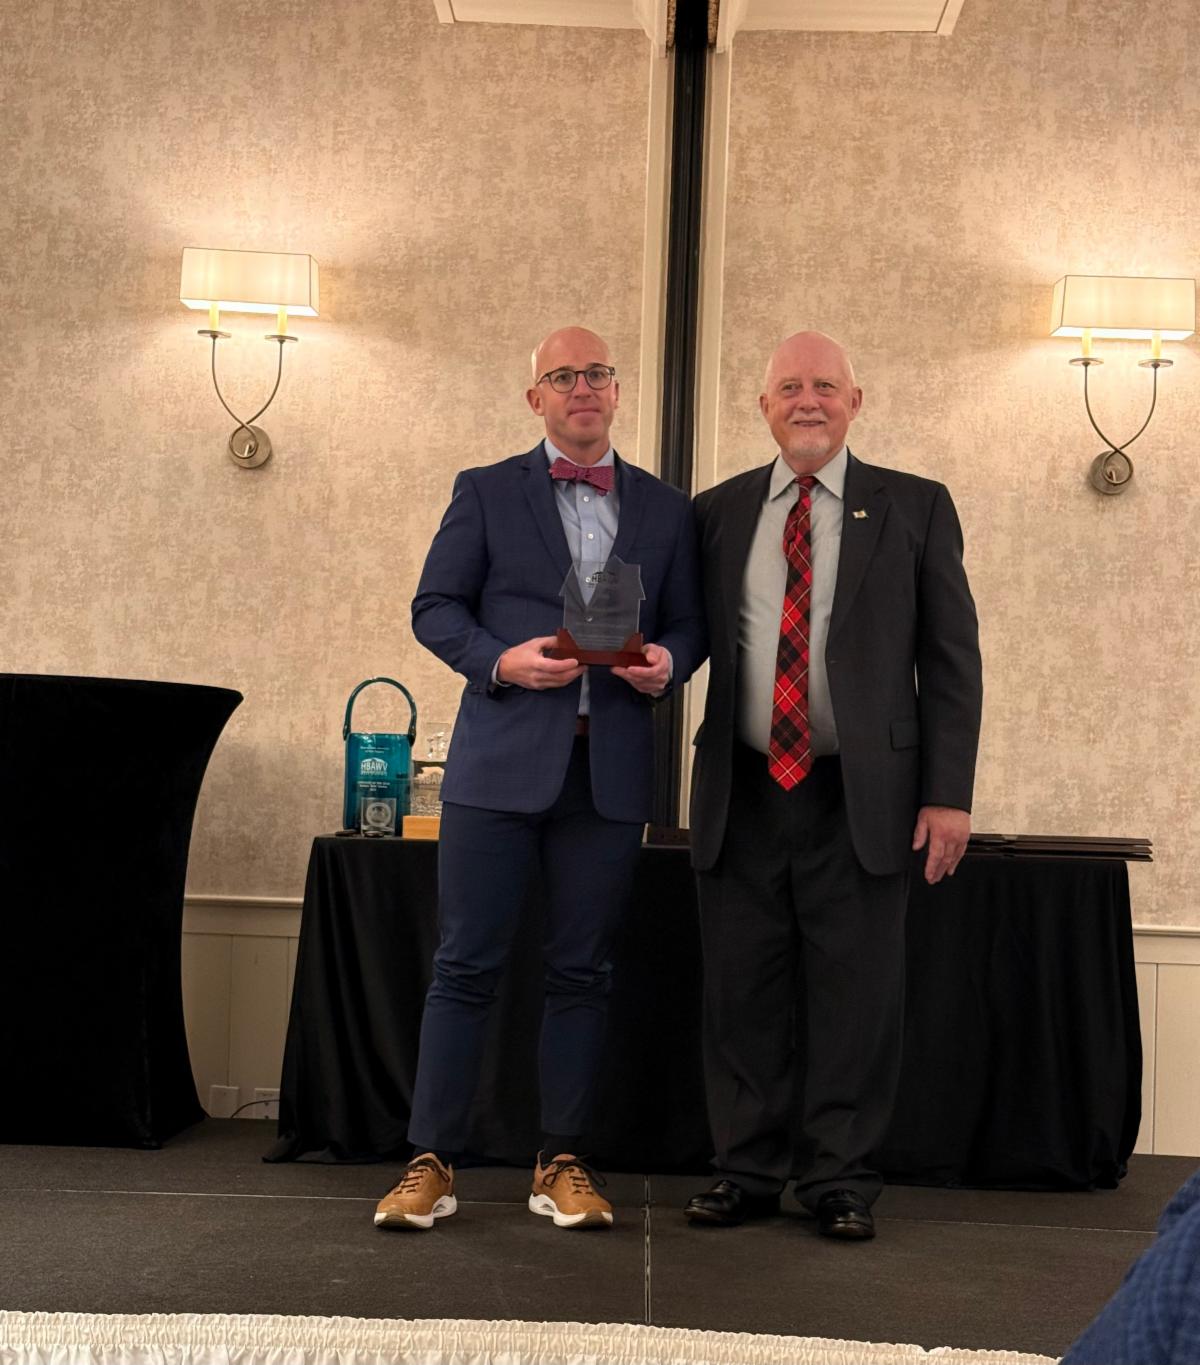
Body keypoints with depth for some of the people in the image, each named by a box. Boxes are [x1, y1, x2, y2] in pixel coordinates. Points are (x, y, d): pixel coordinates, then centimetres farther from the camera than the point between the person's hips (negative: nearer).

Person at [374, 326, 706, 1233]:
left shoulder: (666, 509, 13)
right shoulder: (486, 492, 8)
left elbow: (689, 623, 14)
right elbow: (435, 608, 4)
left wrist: (667, 662, -8)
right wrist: (502, 660, -14)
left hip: (610, 767, 2)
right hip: (502, 758, -2)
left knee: (582, 970, 6)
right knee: (467, 964, -1)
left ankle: (563, 1162, 15)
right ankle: (433, 1162, 7)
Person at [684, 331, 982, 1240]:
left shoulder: (915, 509, 5)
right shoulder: (718, 513, 11)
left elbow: (952, 659, 2)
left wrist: (948, 792, -4)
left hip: (862, 798, -2)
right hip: (742, 793, 2)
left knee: (854, 996, 3)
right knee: (743, 995, 8)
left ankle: (840, 1181, 16)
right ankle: (747, 1173, 21)